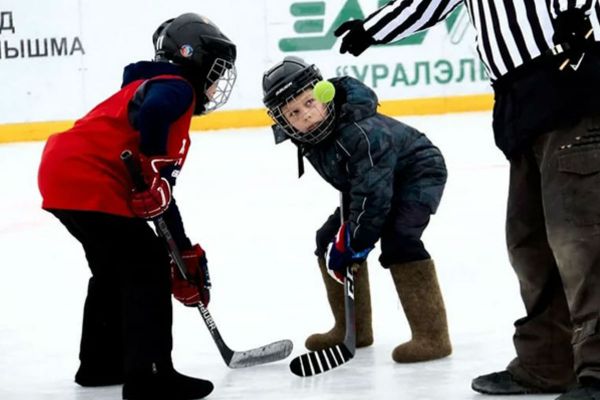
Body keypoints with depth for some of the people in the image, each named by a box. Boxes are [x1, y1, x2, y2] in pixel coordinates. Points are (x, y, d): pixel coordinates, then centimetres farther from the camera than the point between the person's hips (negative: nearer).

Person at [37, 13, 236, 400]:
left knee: (116, 265, 26)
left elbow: (160, 194, 28)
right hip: (88, 182, -10)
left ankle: (101, 362, 37)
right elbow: (152, 111, -31)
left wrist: (186, 254, 27)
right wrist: (154, 171, -24)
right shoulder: (175, 88, -3)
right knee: (148, 265, -7)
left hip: (62, 176, 10)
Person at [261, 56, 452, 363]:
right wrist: (347, 226, 2)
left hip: (418, 173, -9)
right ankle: (353, 328, 17)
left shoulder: (361, 131, -37)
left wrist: (356, 242, -30)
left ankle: (432, 336, -26)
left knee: (397, 239, -29)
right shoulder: (309, 138, -12)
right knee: (330, 241, 4)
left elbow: (373, 192, -36)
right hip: (371, 181, 9)